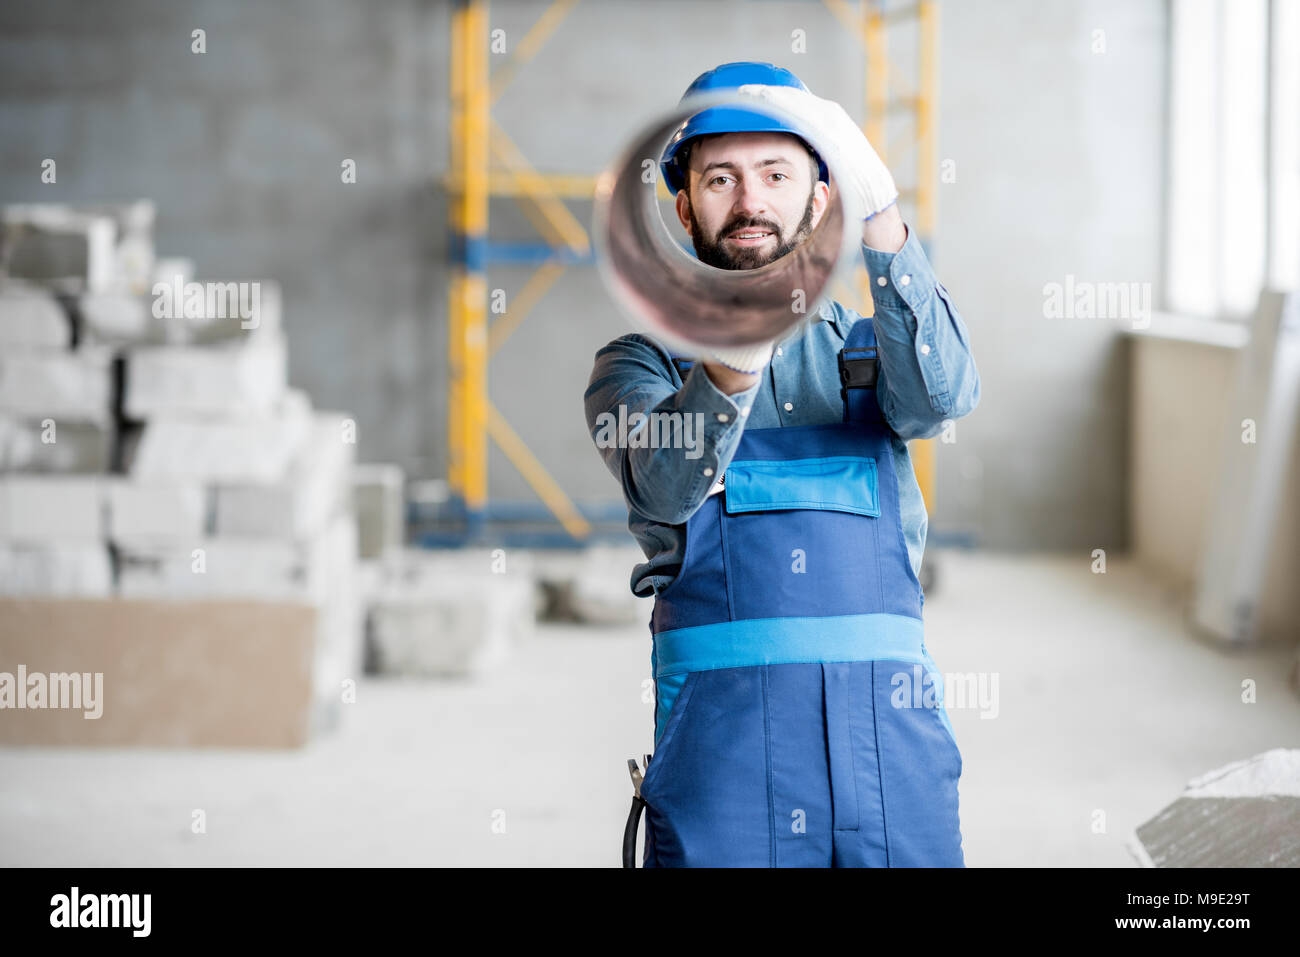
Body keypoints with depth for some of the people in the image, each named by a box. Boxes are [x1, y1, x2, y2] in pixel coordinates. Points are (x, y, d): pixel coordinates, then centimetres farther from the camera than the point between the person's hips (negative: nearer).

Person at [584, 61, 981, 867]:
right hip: (720, 721, -1)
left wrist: (878, 211, -20)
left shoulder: (870, 350, 17)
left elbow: (941, 394, -8)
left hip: (888, 721, 2)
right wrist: (727, 371, -30)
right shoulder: (641, 365, 12)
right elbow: (666, 486, -10)